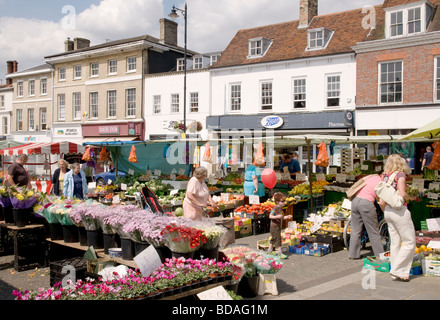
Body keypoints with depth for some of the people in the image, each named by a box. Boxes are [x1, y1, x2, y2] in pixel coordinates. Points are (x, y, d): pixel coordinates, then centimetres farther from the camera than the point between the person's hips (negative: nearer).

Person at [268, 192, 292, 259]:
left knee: (273, 239, 18)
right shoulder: (275, 208, -18)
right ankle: (280, 253, -9)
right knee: (277, 239, -9)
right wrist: (277, 216, -34)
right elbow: (270, 216, -23)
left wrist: (287, 217, 5)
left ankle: (270, 251, 30)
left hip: (278, 226, 10)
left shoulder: (280, 208, 11)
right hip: (274, 226, -10)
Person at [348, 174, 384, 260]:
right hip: (366, 203, -7)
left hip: (355, 200, 7)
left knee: (355, 230, 13)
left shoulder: (371, 177, 17)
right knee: (373, 232, 6)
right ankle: (380, 255, 15)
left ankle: (353, 254, 18)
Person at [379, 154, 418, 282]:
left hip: (388, 210, 7)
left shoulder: (385, 176, 10)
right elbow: (402, 194, -20)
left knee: (395, 243, 12)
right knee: (410, 242, 2)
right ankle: (397, 270, -1)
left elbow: (381, 202, 8)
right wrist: (412, 197, -1)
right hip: (399, 210, -7)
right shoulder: (400, 174, -8)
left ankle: (395, 273, 15)